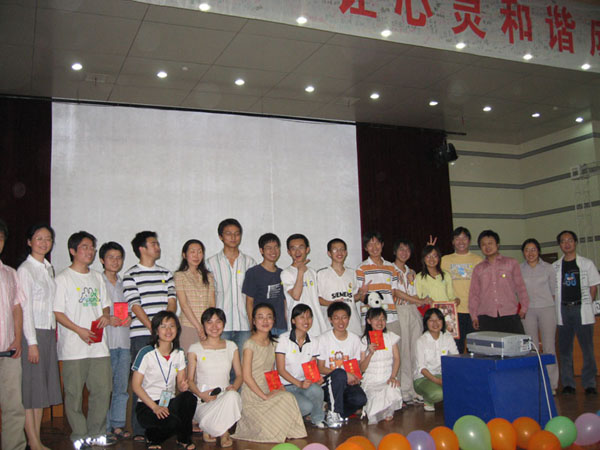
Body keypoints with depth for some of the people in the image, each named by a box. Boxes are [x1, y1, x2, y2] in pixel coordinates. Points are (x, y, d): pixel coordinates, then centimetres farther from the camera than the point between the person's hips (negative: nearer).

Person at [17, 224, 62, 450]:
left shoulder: (49, 268, 13)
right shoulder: (25, 269, -9)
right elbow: (25, 308, -13)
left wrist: (53, 333, 12)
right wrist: (32, 342, -16)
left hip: (48, 333, 7)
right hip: (32, 332, -7)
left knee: (42, 387, 10)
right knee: (29, 386, -1)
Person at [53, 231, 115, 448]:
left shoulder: (97, 277, 17)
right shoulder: (63, 278, -1)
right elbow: (57, 312, -6)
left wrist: (106, 316, -1)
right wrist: (79, 330, -15)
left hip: (99, 344, 5)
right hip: (74, 347, -5)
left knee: (102, 390, 5)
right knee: (74, 392, 0)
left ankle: (96, 432, 18)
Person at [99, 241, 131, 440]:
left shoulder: (124, 283, 15)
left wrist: (128, 318, 0)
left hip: (123, 340, 5)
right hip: (105, 340, -5)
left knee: (122, 386, 8)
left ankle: (118, 425, 17)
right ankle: (104, 428, 7)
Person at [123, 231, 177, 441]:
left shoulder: (166, 273, 16)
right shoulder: (131, 274, 1)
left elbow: (172, 301, 11)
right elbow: (135, 306, -6)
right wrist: (152, 328, -12)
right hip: (141, 335, -4)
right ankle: (139, 430, 4)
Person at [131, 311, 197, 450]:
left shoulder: (179, 353, 6)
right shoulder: (146, 353, -10)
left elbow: (181, 383, 9)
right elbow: (135, 385, -10)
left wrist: (183, 386, -18)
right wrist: (155, 407, -20)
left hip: (170, 402, 5)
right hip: (147, 405, -4)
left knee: (189, 397, -29)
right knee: (173, 422, -34)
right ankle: (152, 437, 2)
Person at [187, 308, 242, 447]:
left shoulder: (231, 346, 12)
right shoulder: (195, 349, 4)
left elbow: (239, 375, 12)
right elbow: (189, 380, 3)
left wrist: (234, 387, -11)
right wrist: (201, 394, -16)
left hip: (225, 397, 3)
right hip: (203, 400, -2)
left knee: (232, 396, -35)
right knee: (212, 423, -34)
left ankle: (209, 430, -6)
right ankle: (223, 432, 6)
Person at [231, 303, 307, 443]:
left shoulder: (273, 344, 10)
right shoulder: (250, 344, -12)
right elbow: (246, 377, -16)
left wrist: (279, 387, -4)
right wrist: (265, 396, -17)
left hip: (269, 392, 6)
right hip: (252, 396, -6)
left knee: (288, 397, -23)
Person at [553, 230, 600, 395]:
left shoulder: (587, 264, 5)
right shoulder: (555, 266, 10)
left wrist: (586, 305, -2)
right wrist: (558, 306, 1)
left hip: (581, 309, -2)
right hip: (563, 311, 2)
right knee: (564, 349, 4)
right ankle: (568, 384, 11)